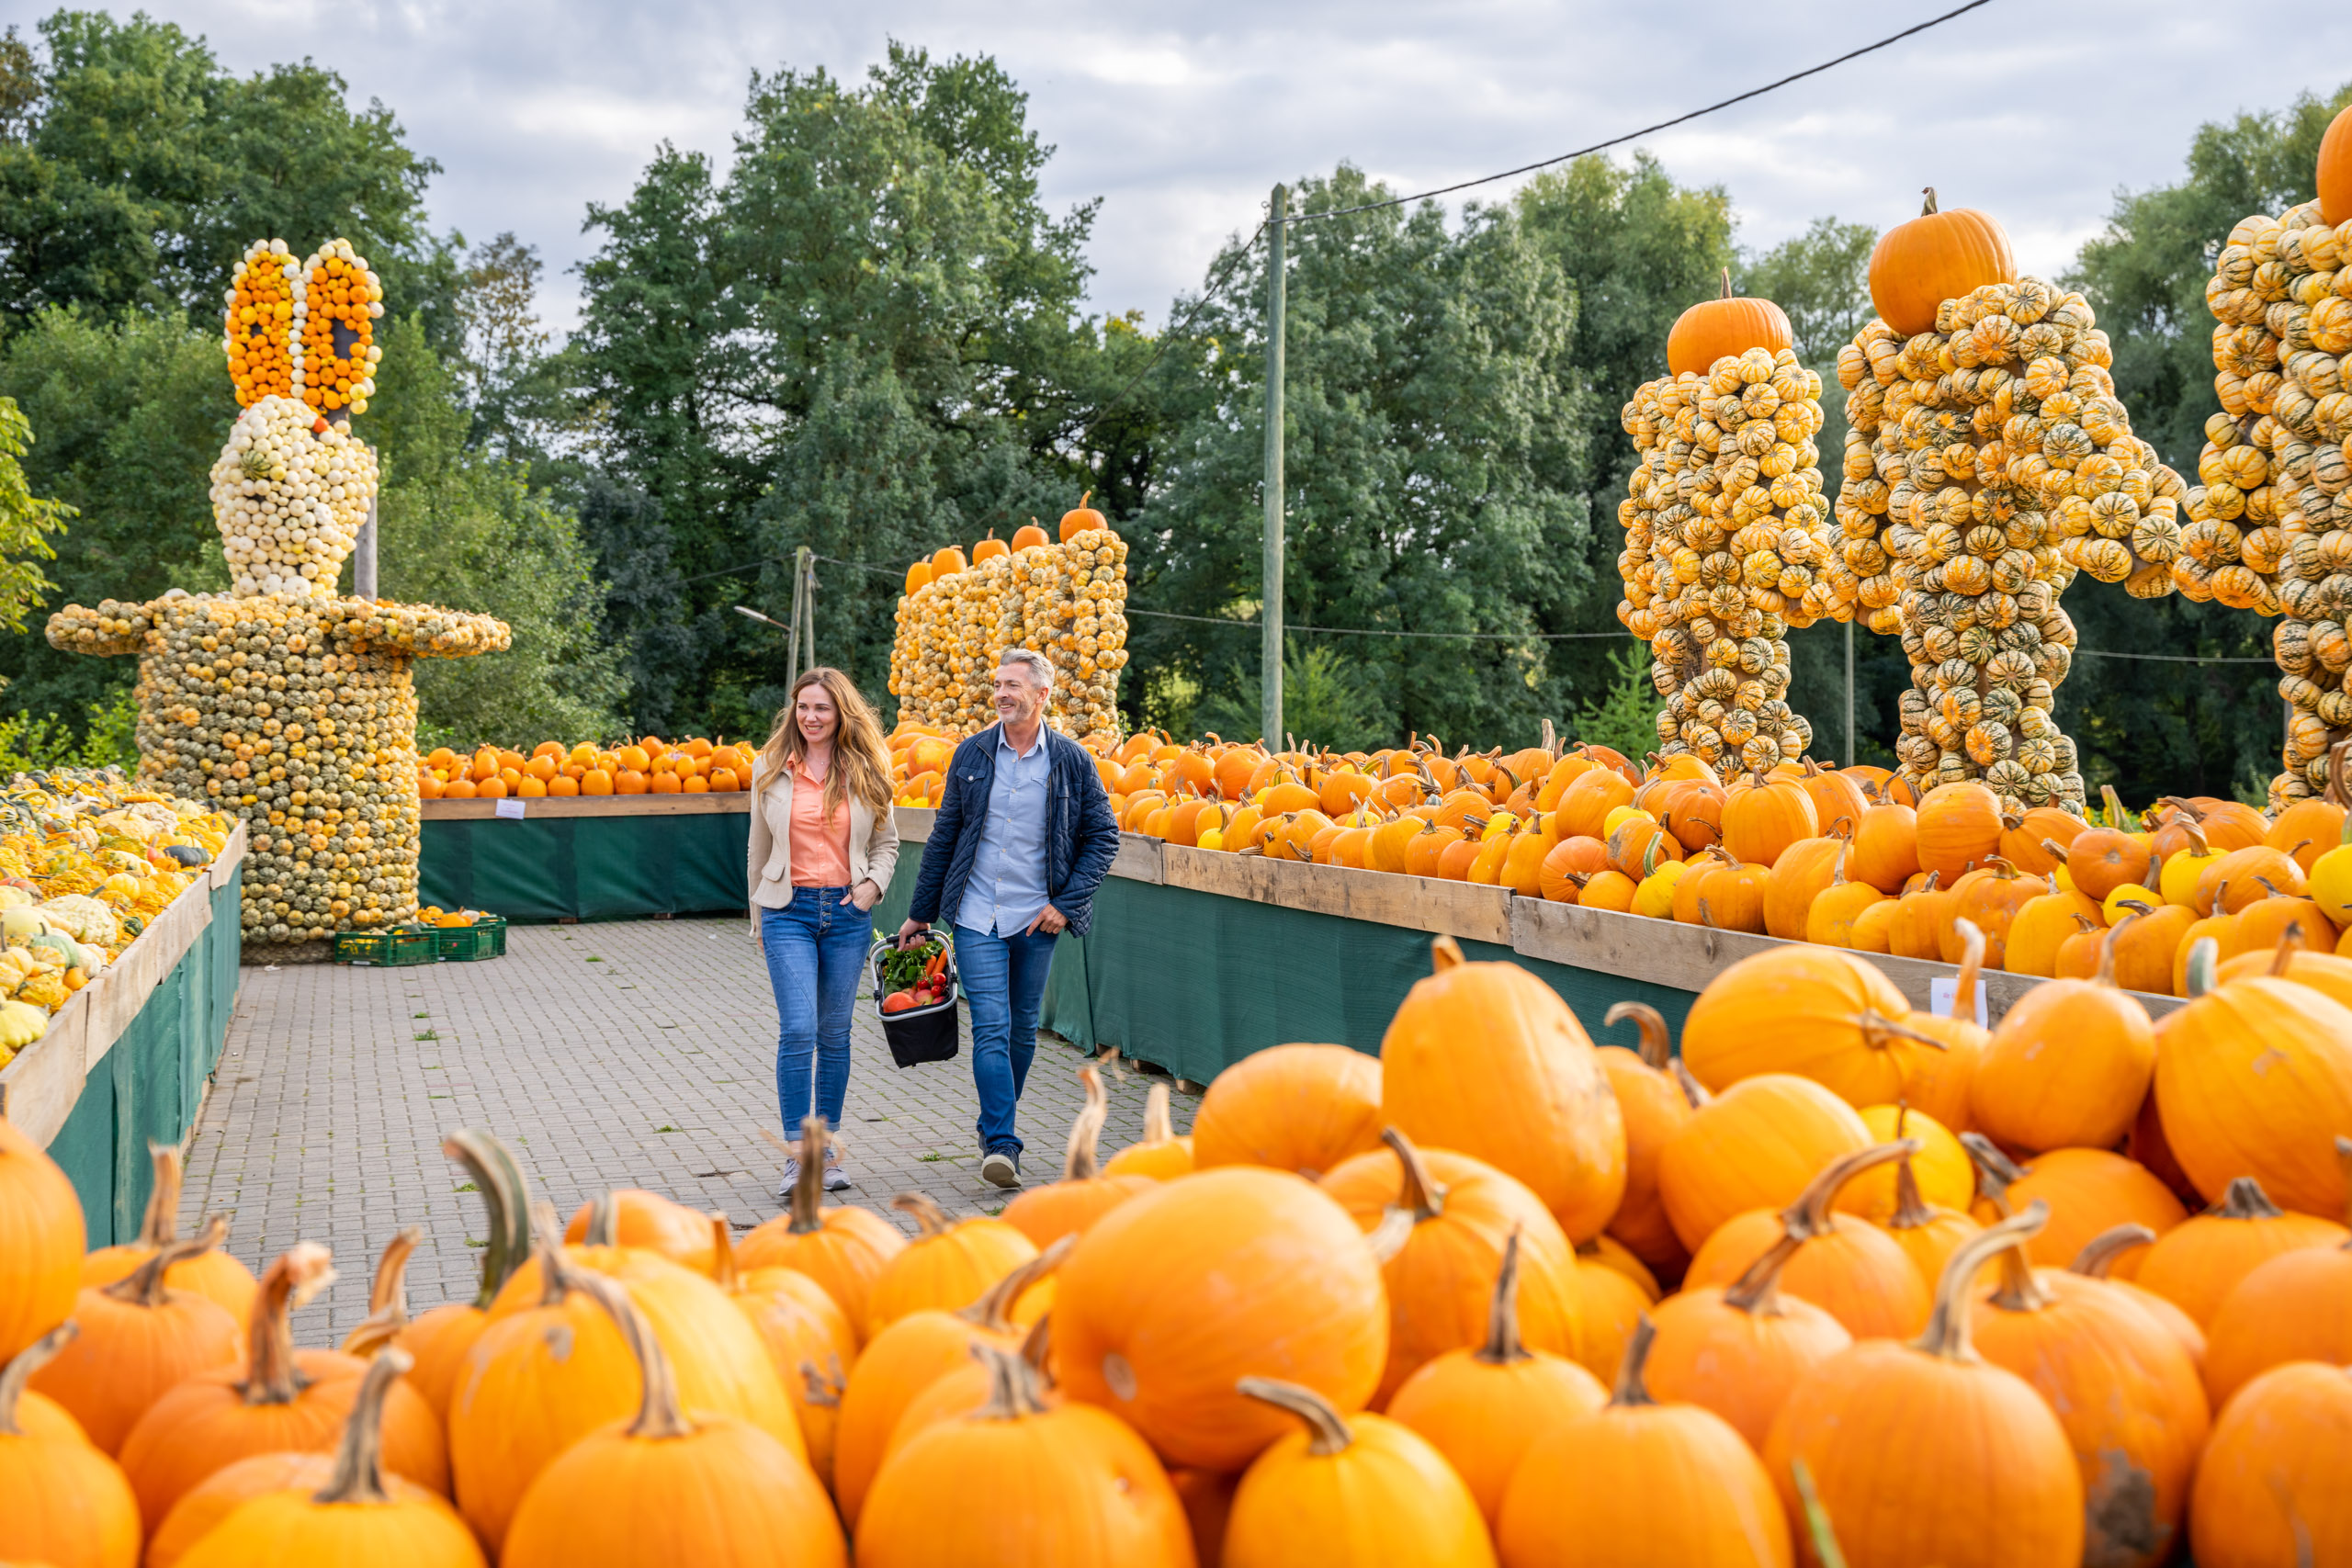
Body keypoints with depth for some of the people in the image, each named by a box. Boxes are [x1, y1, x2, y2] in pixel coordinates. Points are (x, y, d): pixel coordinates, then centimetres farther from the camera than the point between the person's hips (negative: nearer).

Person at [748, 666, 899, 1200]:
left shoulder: (865, 771, 4)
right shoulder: (770, 769, 3)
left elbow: (886, 841, 14)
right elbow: (759, 849, 11)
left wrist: (874, 883, -4)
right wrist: (759, 919, 13)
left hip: (848, 912, 2)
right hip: (790, 910, -1)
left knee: (835, 1034, 8)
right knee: (797, 1030, -12)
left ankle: (828, 1148, 19)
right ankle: (797, 1155, -9)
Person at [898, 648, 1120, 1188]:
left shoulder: (1072, 761, -1)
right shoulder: (972, 754, 3)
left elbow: (1103, 835, 4)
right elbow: (944, 835, 10)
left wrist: (1068, 902, -6)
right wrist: (920, 914, 11)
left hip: (1036, 920, 0)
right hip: (977, 917, 0)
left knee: (1022, 1029, 9)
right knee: (990, 1028, -10)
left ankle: (995, 1130, 27)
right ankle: (1001, 1144, -13)